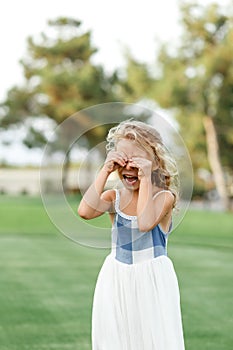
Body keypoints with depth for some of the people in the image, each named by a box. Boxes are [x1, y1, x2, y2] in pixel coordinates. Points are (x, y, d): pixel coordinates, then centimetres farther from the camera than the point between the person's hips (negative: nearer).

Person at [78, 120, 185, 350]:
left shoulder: (164, 196, -9)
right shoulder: (114, 197, 1)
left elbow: (145, 223, -28)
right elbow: (85, 211, -18)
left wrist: (145, 178, -23)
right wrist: (105, 171, -13)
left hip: (152, 279, -4)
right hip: (116, 280, 4)